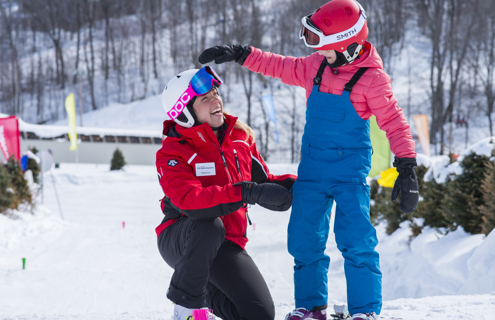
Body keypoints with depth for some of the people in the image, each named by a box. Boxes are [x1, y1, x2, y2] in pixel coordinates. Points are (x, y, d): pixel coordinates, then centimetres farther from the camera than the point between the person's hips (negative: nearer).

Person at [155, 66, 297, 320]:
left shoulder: (241, 135, 1)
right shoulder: (172, 153, -17)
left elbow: (262, 180, 10)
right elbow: (188, 200, -35)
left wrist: (288, 184, -14)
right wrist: (247, 193, -43)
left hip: (226, 245, 5)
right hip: (179, 240, -5)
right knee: (209, 226, -41)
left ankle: (207, 293, 23)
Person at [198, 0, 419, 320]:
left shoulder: (371, 78, -12)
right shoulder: (315, 67, 4)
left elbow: (394, 122, -11)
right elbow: (279, 66, 18)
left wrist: (407, 167, -17)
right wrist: (238, 54, 12)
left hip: (350, 170, -6)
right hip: (312, 169, 6)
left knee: (355, 239, -14)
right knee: (304, 239, 6)